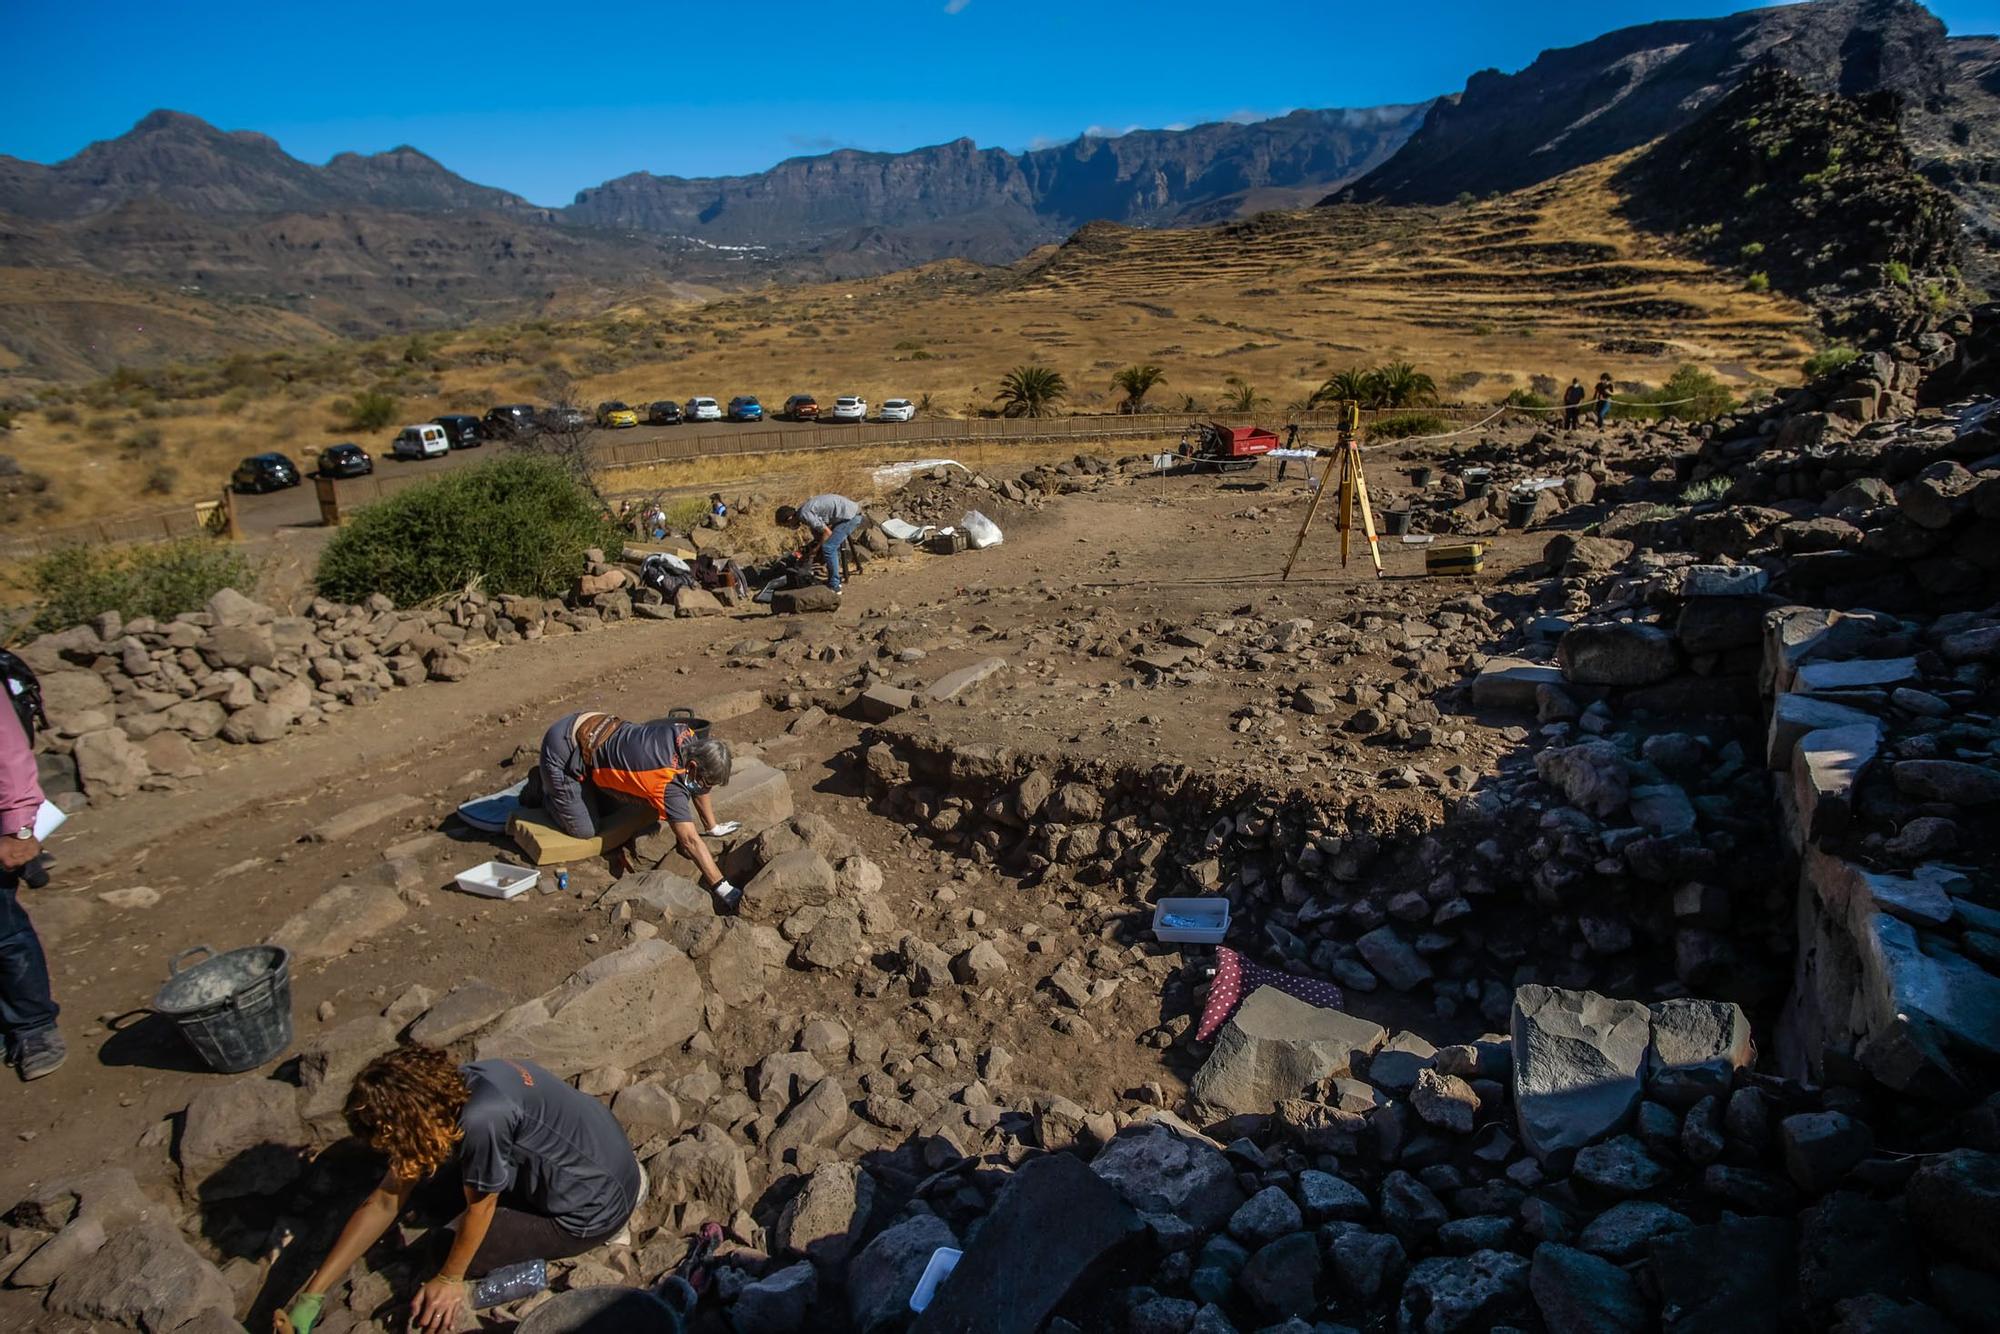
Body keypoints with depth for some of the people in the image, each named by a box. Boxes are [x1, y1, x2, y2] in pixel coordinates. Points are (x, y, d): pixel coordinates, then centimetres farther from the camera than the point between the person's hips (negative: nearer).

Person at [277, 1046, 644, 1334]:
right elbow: (384, 1202, 1)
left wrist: (449, 1280, 1)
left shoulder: (481, 1119, -33)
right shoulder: (442, 1096, -6)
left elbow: (479, 1209, -16)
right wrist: (311, 1295, 2)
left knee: (451, 1248, -2)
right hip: (594, 1147, 8)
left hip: (594, 1206, -8)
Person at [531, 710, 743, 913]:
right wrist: (723, 889, -33)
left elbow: (698, 787, 10)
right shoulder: (668, 782, -32)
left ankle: (545, 776, 31)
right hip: (563, 752, -8)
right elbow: (690, 841, -33)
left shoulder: (687, 736, -11)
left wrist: (712, 827, 15)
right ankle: (541, 789, 17)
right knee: (584, 831, -5)